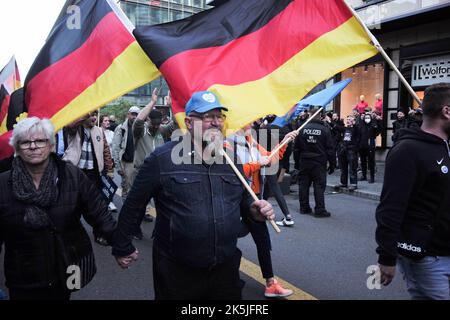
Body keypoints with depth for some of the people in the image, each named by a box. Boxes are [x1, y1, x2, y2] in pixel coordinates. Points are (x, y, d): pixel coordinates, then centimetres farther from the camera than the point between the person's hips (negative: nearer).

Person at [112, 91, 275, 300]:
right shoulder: (162, 159, -11)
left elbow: (243, 199, 18)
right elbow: (134, 204, -4)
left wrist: (254, 209, -4)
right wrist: (122, 248, 3)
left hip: (226, 267, 4)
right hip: (177, 272, -4)